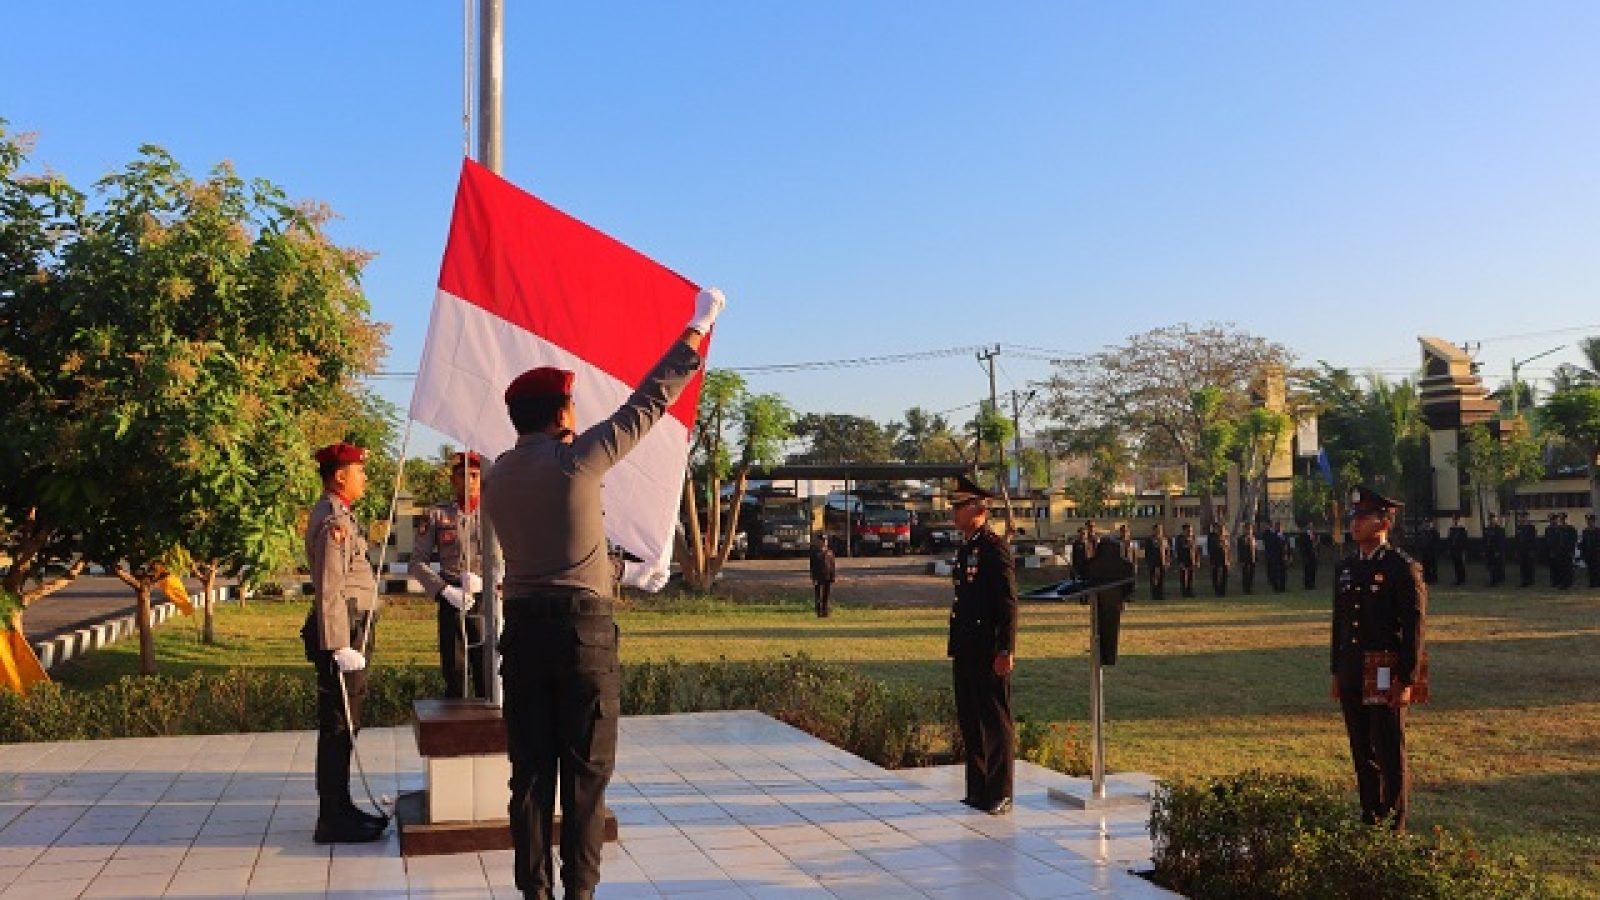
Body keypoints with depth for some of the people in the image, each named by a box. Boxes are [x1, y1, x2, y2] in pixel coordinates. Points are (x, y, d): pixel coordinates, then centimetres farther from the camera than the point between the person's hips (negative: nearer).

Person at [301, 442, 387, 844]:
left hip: (348, 631, 11)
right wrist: (340, 646, -24)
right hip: (342, 631, -11)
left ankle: (340, 808, 25)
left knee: (342, 725, 16)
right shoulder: (334, 521, -16)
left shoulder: (337, 515, 17)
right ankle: (333, 820, 0)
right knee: (338, 726, -6)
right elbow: (330, 591, -22)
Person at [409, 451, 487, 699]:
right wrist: (445, 590, -10)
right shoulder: (436, 515, 7)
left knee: (487, 678, 0)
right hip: (451, 605, 1)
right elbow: (417, 563, 5)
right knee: (454, 678, 5)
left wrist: (484, 582, -14)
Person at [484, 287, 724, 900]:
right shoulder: (578, 458, -7)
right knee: (585, 771, 3)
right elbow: (648, 401, -3)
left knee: (530, 770, 8)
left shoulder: (496, 476, 7)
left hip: (522, 626, 5)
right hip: (582, 625, -5)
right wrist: (697, 328, 5)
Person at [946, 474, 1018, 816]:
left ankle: (1000, 796, 7)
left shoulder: (995, 547, -12)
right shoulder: (965, 550, 15)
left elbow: (1008, 602, -17)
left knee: (996, 724, 0)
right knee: (970, 723, 14)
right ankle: (977, 791, 24)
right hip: (966, 652, 9)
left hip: (990, 653, -9)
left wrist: (1005, 650, -20)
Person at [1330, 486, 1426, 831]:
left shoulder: (1403, 567, -9)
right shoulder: (1345, 567, 11)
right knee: (1362, 751, 12)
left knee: (1390, 753, 1)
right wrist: (1337, 672, 15)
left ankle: (1394, 825, 10)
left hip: (1385, 677, -6)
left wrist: (1406, 680, -14)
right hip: (1352, 678, 6)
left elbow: (1415, 626, -11)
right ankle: (1370, 817, 23)